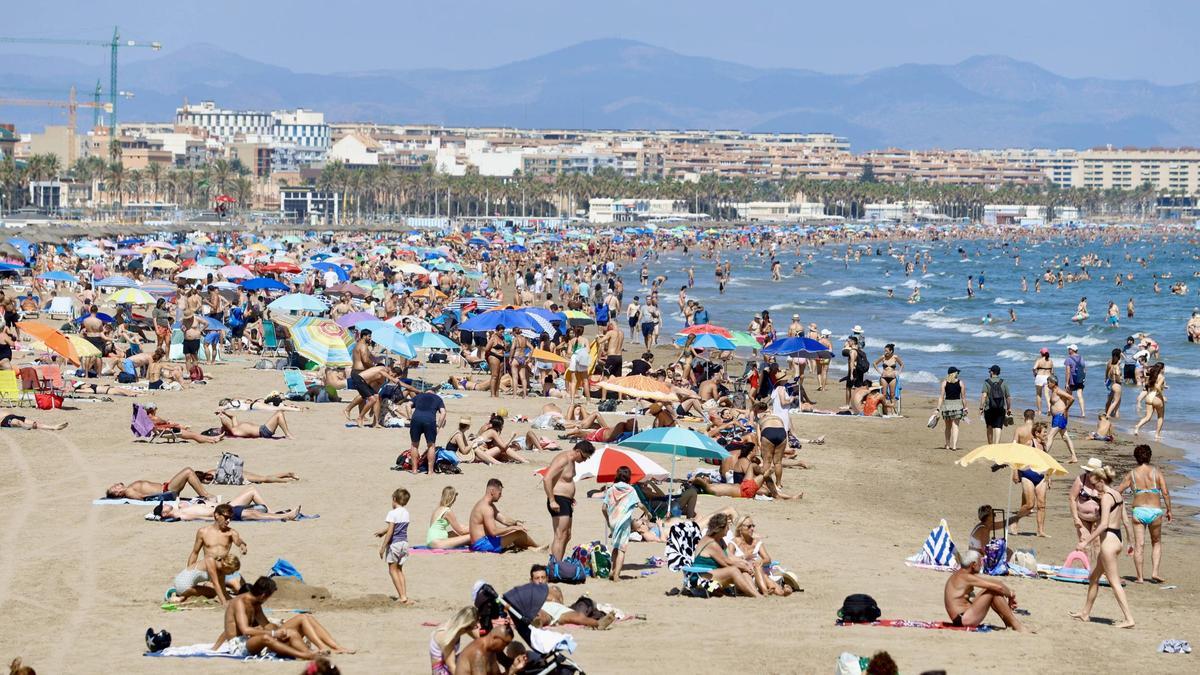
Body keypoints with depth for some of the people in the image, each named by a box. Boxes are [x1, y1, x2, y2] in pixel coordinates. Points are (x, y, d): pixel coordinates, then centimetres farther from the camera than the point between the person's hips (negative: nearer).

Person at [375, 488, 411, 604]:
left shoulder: (392, 513, -15)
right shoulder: (406, 513, 7)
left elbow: (390, 531, -19)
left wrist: (383, 546, -13)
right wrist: (382, 532, 36)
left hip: (394, 543, -7)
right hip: (404, 543, 7)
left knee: (393, 570, 3)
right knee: (399, 570, 17)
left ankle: (402, 597, -4)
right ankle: (405, 594, 11)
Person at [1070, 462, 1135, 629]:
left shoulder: (1106, 497, -16)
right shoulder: (1118, 495, 10)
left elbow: (1104, 524, -22)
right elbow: (1126, 521, 14)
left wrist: (1086, 541, -19)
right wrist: (1131, 542, 22)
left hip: (1109, 539, -10)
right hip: (1117, 538, 10)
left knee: (1114, 582, -6)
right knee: (1093, 577, 20)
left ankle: (1129, 619, -9)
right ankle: (1085, 612, 30)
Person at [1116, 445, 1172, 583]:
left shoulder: (1132, 474, 2)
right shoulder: (1156, 472, -1)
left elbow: (1118, 492, 5)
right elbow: (1165, 493, -7)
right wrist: (1169, 510, 4)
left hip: (1138, 511, 0)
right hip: (1155, 511, 0)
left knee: (1139, 545, 3)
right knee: (1156, 543, 18)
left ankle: (1140, 577, 1)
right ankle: (1155, 572, 5)